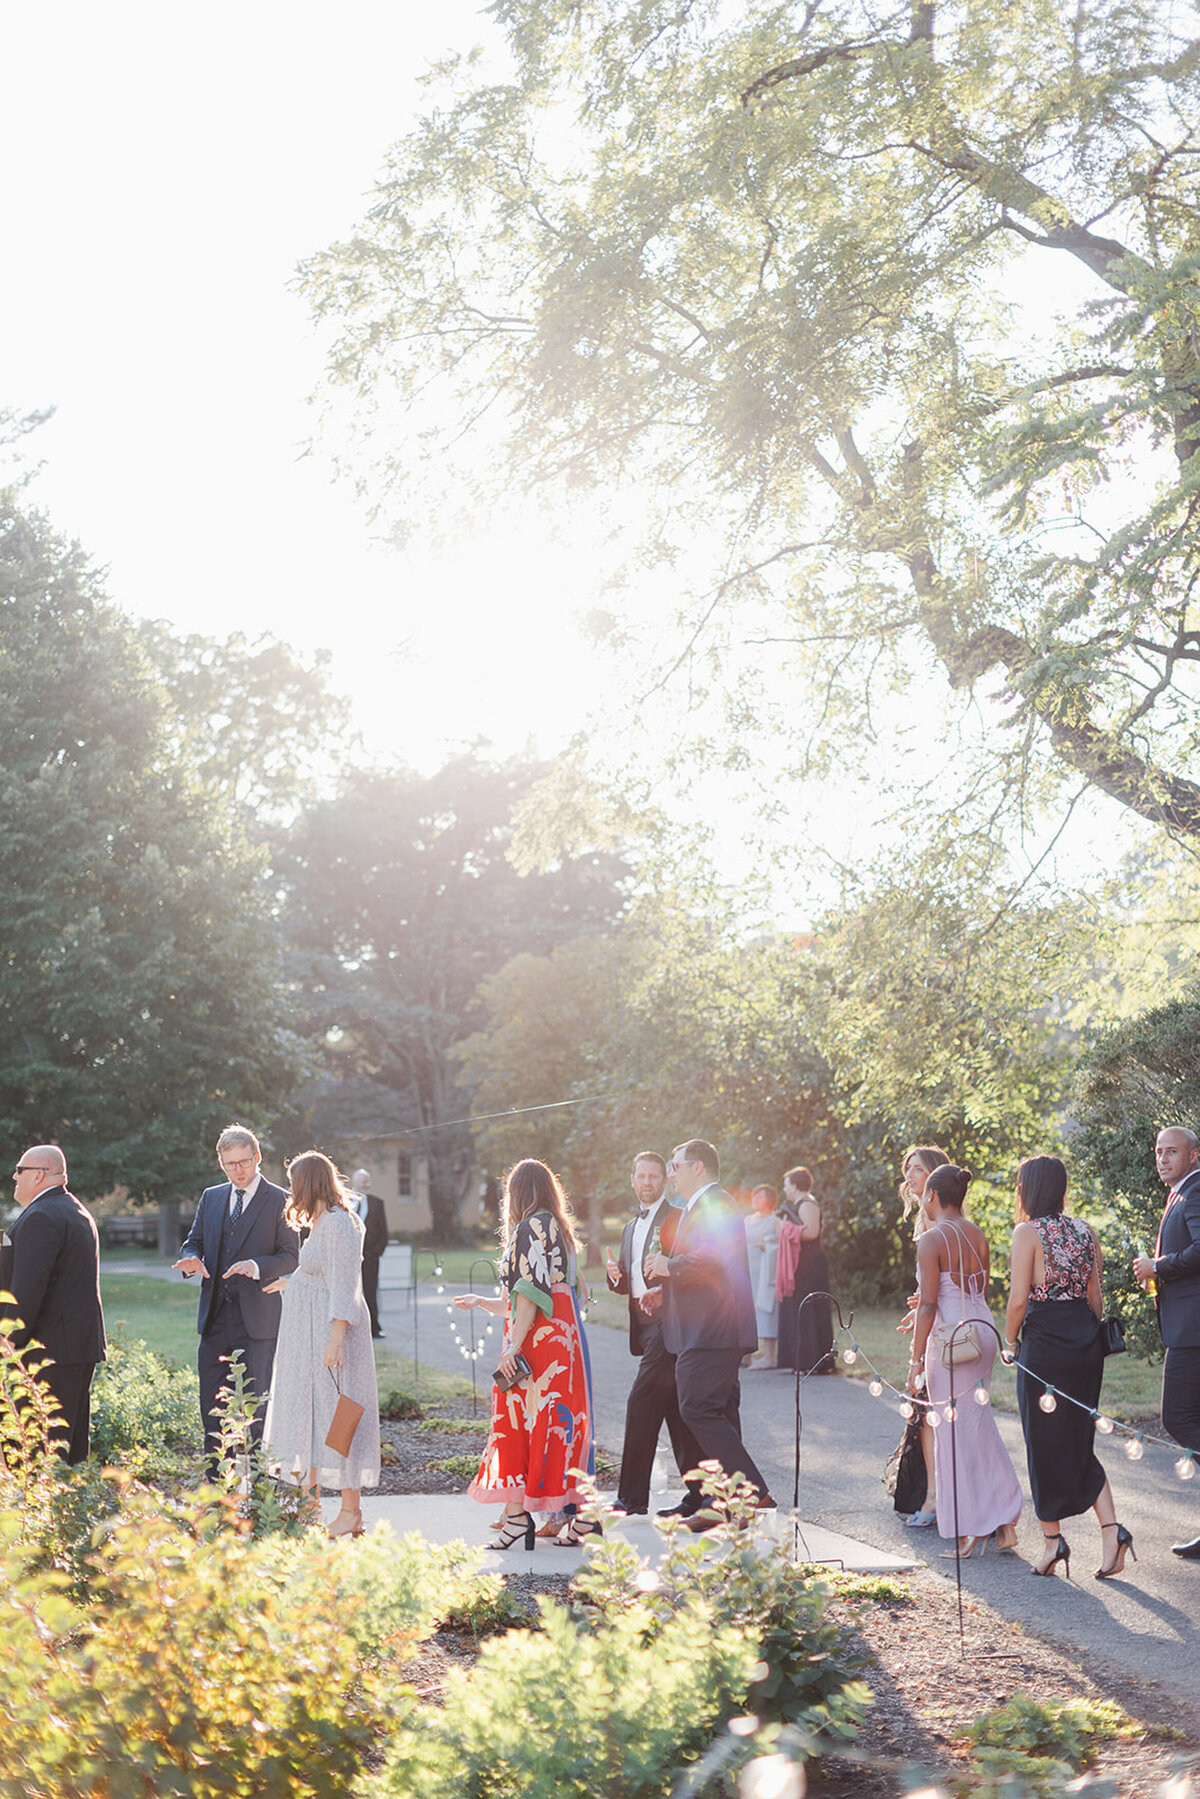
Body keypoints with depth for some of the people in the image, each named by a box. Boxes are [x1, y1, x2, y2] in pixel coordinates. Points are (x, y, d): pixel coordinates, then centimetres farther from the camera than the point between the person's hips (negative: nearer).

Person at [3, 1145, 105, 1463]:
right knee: (73, 1434, 13)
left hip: (51, 1348, -10)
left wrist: (10, 1343, -17)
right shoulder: (78, 1211, 18)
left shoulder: (40, 1217, -14)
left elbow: (27, 1287, -21)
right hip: (84, 1341, 10)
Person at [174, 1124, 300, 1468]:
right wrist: (192, 1260, -6)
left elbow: (291, 1258, -5)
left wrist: (255, 1266, -23)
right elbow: (193, 1242, 18)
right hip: (215, 1319, 5)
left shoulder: (278, 1201, -2)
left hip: (258, 1320, -5)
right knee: (212, 1406, 9)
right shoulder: (210, 1198, 14)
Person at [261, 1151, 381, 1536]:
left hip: (330, 1329, -10)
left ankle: (351, 1512, 1)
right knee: (307, 1414, 12)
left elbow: (344, 1286, -22)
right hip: (308, 1334, 10)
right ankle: (311, 1505, 19)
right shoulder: (321, 1222, 14)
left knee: (334, 1413, -6)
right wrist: (290, 1282, 38)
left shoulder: (338, 1224, -17)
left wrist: (336, 1339, -26)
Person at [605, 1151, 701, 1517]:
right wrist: (615, 1275, 0)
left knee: (641, 1403, -12)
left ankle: (632, 1498, -8)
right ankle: (700, 1493, 14)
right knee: (675, 1408, 10)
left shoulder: (677, 1218, -3)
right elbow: (626, 1284, 22)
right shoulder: (631, 1228, 22)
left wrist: (664, 1291, -24)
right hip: (644, 1324, 8)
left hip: (667, 1321, -8)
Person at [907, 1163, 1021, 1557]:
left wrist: (917, 1358, -12)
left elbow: (928, 1304, -16)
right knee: (980, 1428, 15)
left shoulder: (932, 1240, -13)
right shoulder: (979, 1236, 10)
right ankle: (1004, 1522, 14)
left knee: (957, 1432, 0)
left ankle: (971, 1532, 5)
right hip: (984, 1332, 7)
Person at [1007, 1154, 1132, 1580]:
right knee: (1079, 1443, 13)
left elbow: (1018, 1299, -13)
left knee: (1045, 1444, 6)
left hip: (1045, 1342, -6)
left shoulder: (1028, 1232, -9)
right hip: (1086, 1340, 6)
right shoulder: (1086, 1232, 9)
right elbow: (1095, 1295, 11)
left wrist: (1010, 1342, 2)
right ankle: (1111, 1530, -2)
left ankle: (1052, 1540, 13)